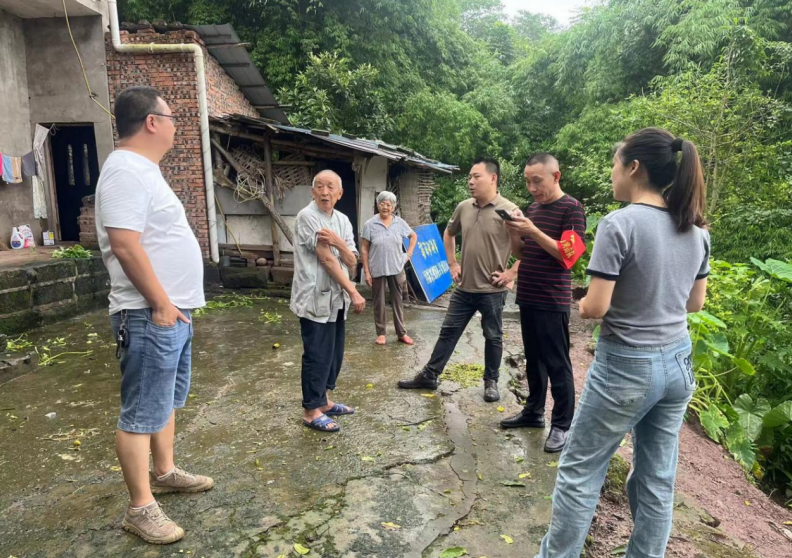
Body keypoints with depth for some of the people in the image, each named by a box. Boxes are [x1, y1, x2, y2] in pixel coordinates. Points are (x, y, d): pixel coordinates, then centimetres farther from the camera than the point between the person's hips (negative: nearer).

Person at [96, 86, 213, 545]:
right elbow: (126, 246, -25)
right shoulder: (127, 171, -16)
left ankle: (165, 472, 38)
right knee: (142, 414, 0)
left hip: (174, 311, 11)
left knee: (168, 401, 21)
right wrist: (161, 303, -20)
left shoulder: (145, 171, 16)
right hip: (151, 316, -11)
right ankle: (141, 508, 13)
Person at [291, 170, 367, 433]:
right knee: (317, 356, -1)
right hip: (315, 299, -7)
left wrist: (338, 242, -20)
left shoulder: (342, 220, 9)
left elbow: (352, 262, 1)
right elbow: (326, 259, -18)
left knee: (334, 353, 15)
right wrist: (354, 293, -18)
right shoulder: (307, 216, -13)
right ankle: (311, 411, 13)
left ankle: (324, 401, 31)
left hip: (336, 298, 8)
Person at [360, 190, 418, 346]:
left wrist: (409, 253, 5)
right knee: (379, 302, 8)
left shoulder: (400, 222, 0)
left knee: (397, 300, 10)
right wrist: (366, 271, -8)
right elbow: (364, 249, -5)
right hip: (377, 270, -2)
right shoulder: (370, 224, -7)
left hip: (396, 268, 2)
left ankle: (401, 333, 19)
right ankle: (380, 333, 20)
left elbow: (414, 236, 16)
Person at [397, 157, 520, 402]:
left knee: (493, 337, 11)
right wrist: (452, 264, 14)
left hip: (492, 290, -5)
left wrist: (512, 272, -14)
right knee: (448, 331, 12)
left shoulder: (508, 210, -14)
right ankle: (429, 375, 22)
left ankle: (491, 381, 28)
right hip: (464, 287, 5)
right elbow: (448, 234, 22)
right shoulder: (463, 207, 4)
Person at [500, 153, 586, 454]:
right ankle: (533, 411, 29)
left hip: (553, 301, -7)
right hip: (527, 297, 7)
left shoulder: (571, 208, -10)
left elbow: (567, 256, -16)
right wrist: (513, 231, -4)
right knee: (533, 359, 16)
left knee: (557, 364, 0)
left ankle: (562, 424, 11)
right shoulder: (531, 208, 12)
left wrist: (534, 231, -24)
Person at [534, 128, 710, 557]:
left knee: (579, 470, 9)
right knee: (657, 478, 17)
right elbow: (695, 302, 12)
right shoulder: (696, 229, 3)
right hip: (677, 363, 7)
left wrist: (579, 305, 1)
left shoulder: (620, 224, -18)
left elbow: (595, 308, -20)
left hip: (627, 367, -7)